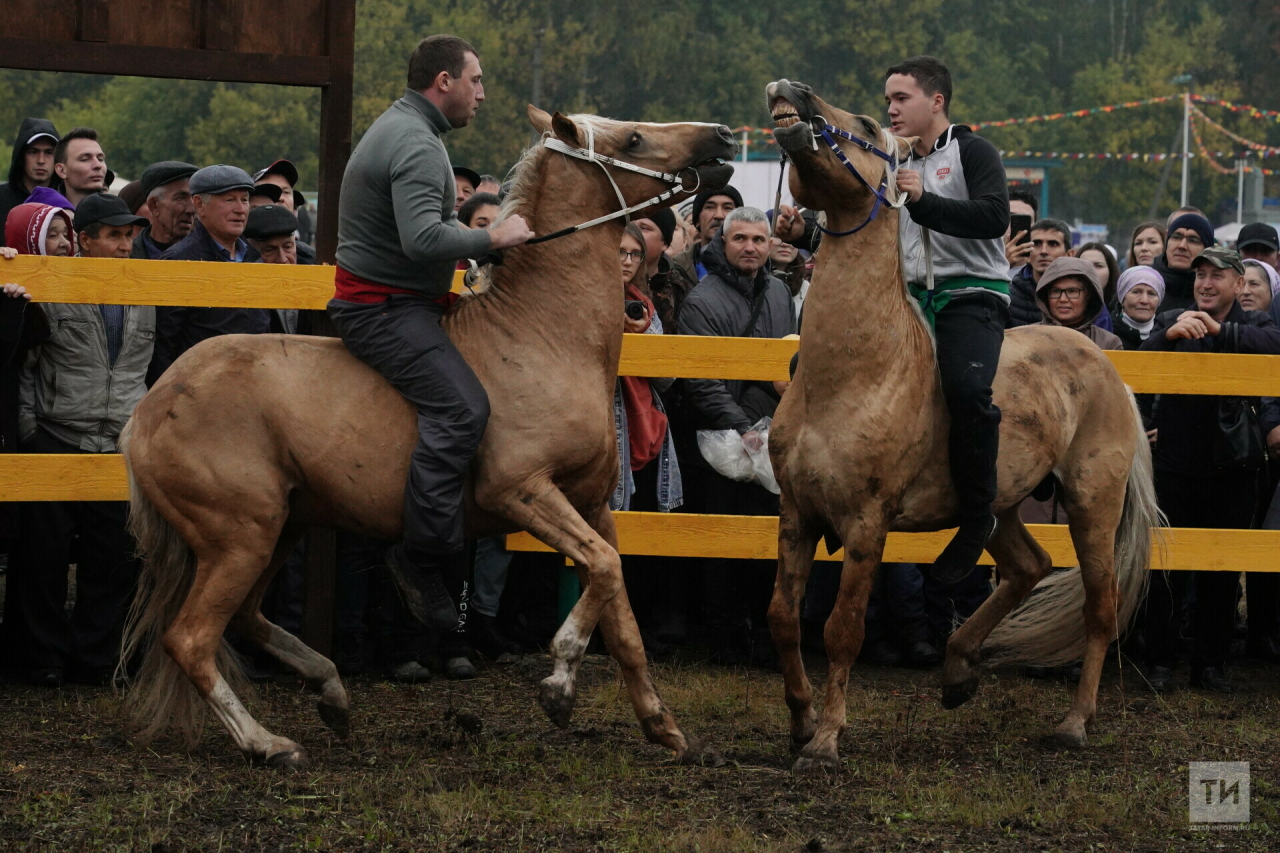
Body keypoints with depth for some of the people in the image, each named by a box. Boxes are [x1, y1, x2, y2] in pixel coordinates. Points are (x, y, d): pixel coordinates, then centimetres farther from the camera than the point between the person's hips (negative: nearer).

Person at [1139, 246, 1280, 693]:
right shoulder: (1171, 321, 6)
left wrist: (1219, 330, -31)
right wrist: (1169, 335, -32)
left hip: (1230, 467, 1)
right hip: (1175, 466, 0)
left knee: (1222, 571, 7)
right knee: (1166, 565, -1)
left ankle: (1211, 663, 15)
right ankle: (1160, 660, 7)